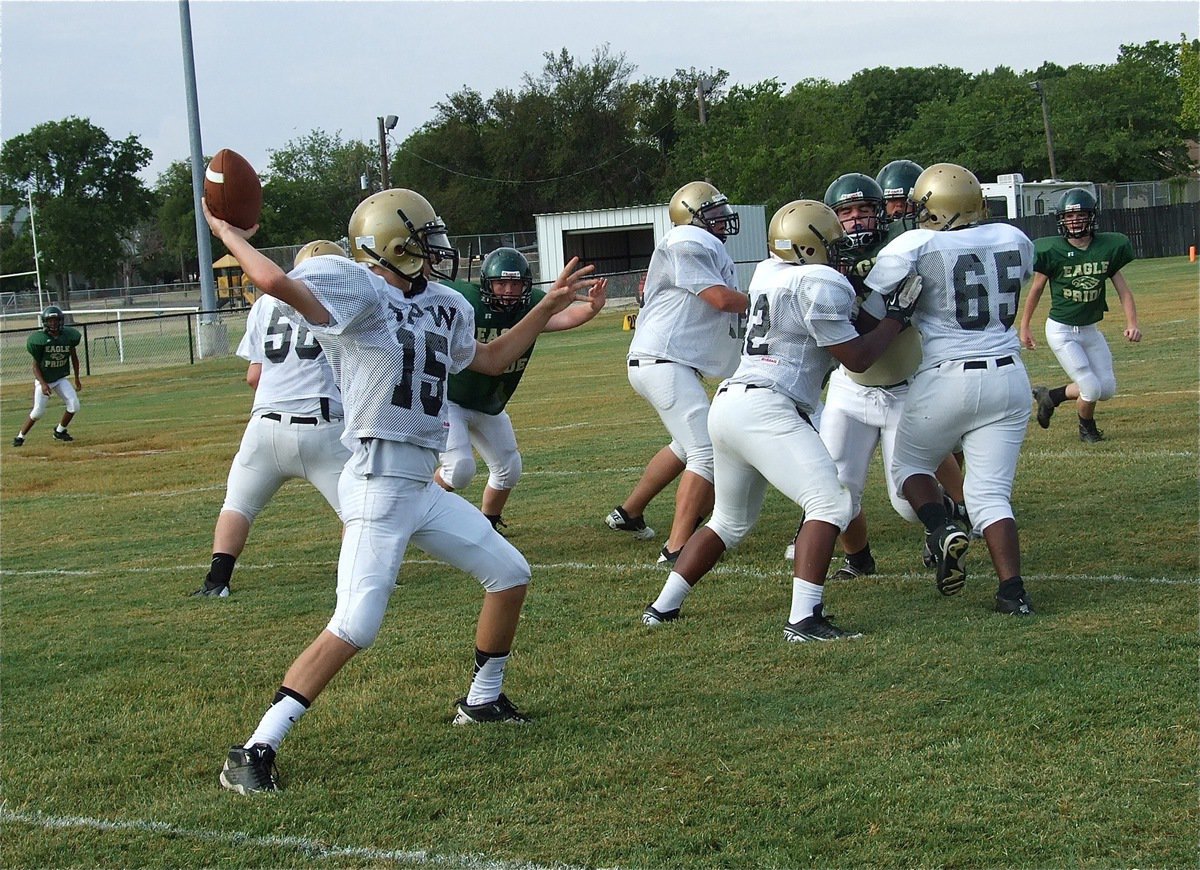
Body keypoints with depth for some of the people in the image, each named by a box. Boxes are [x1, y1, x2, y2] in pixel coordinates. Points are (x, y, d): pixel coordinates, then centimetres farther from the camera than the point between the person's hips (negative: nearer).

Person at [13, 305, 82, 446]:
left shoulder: (68, 336, -8)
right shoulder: (40, 339, -18)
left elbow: (74, 357, 8)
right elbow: (36, 365, -12)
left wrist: (77, 379, 12)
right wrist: (43, 384, -25)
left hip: (61, 379, 4)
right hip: (43, 379, -4)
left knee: (74, 405, -9)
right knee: (38, 412, -10)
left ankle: (60, 431, 13)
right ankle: (20, 436, 6)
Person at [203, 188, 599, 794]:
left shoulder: (444, 307, 14)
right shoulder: (356, 289, -12)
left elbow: (493, 359, 33)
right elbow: (275, 282, -28)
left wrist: (550, 305, 31)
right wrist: (225, 233, -13)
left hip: (424, 487, 9)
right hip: (379, 483, -9)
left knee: (509, 575, 18)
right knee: (355, 628, -18)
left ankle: (482, 700, 38)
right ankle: (254, 752, -13)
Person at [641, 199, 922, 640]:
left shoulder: (768, 271, 16)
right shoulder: (820, 286, -7)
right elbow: (857, 357, -2)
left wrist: (853, 285, 23)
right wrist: (897, 315, 9)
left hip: (729, 402, 9)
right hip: (764, 409, -9)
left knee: (730, 521, 24)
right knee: (829, 504, -13)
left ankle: (663, 607, 27)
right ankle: (804, 619, -23)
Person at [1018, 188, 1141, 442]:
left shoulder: (1107, 248, -4)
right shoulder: (1052, 250, -14)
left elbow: (1122, 289, -2)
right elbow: (1036, 290, -3)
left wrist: (1132, 323, -16)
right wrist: (1024, 327, 2)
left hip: (1091, 330, 5)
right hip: (1061, 330, -5)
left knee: (1108, 388, 4)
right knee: (1091, 389, -9)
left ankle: (1050, 396, 24)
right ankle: (1087, 428, 22)